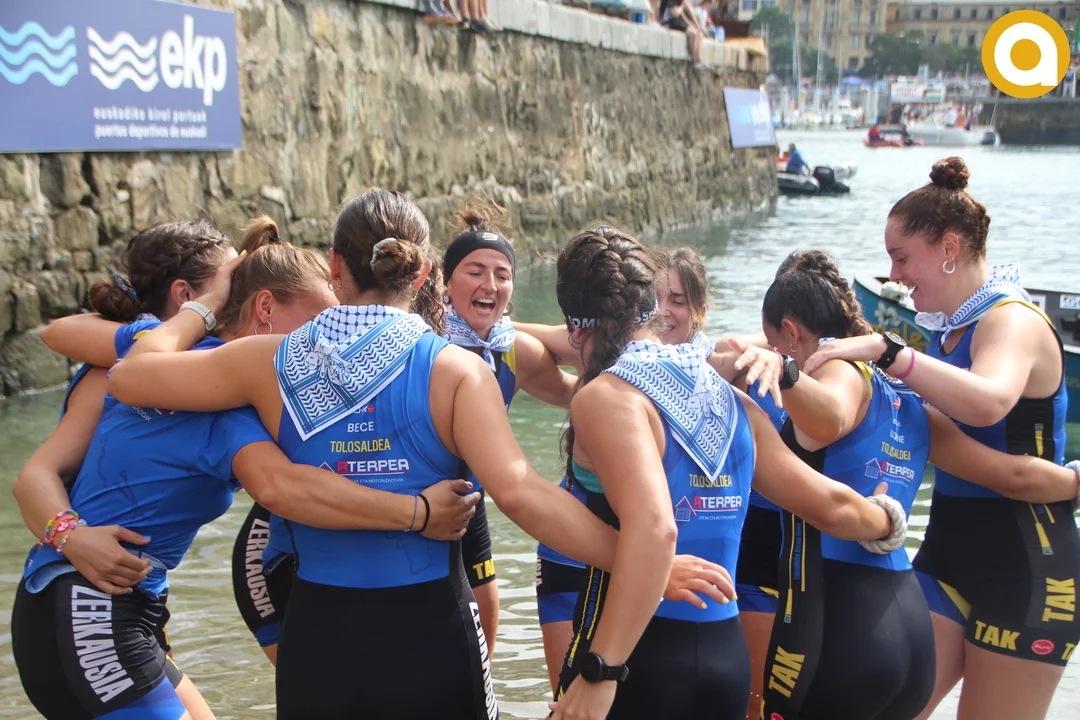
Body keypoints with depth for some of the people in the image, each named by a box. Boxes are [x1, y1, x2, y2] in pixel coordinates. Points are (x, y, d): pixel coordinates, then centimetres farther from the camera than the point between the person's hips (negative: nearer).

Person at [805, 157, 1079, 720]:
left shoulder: (1012, 320, -16)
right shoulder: (947, 329, 9)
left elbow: (987, 402, -38)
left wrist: (883, 350, -35)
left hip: (1024, 562, -8)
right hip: (948, 545, 8)